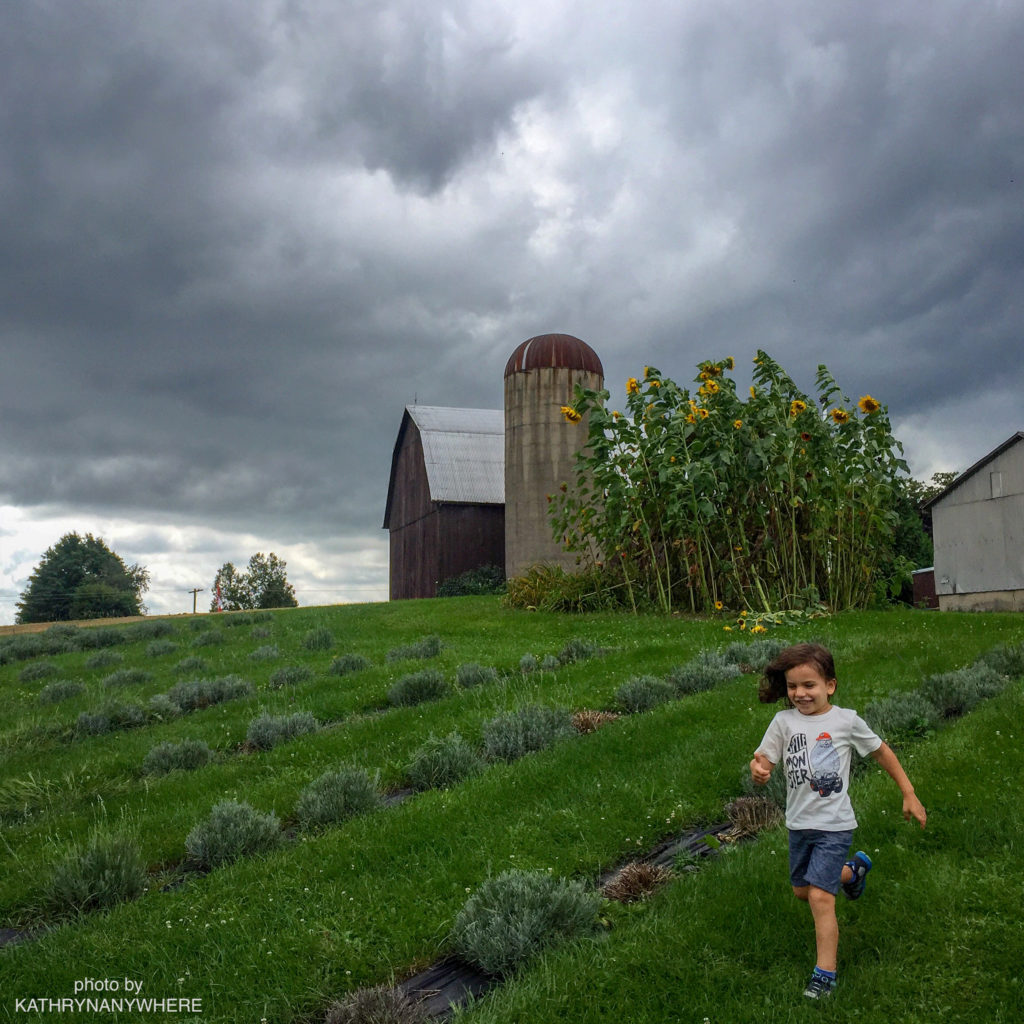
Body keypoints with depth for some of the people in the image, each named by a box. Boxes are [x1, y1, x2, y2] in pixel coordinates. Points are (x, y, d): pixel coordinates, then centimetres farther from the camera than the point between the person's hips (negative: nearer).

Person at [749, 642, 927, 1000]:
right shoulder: (784, 722, -7)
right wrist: (758, 771, -36)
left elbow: (881, 752, 4)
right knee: (802, 891, 22)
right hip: (799, 823, 4)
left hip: (834, 825, -4)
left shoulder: (846, 720, -11)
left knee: (820, 897, -13)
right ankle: (852, 869, 48)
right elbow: (763, 764, -11)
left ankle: (825, 974, 4)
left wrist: (909, 794, 6)